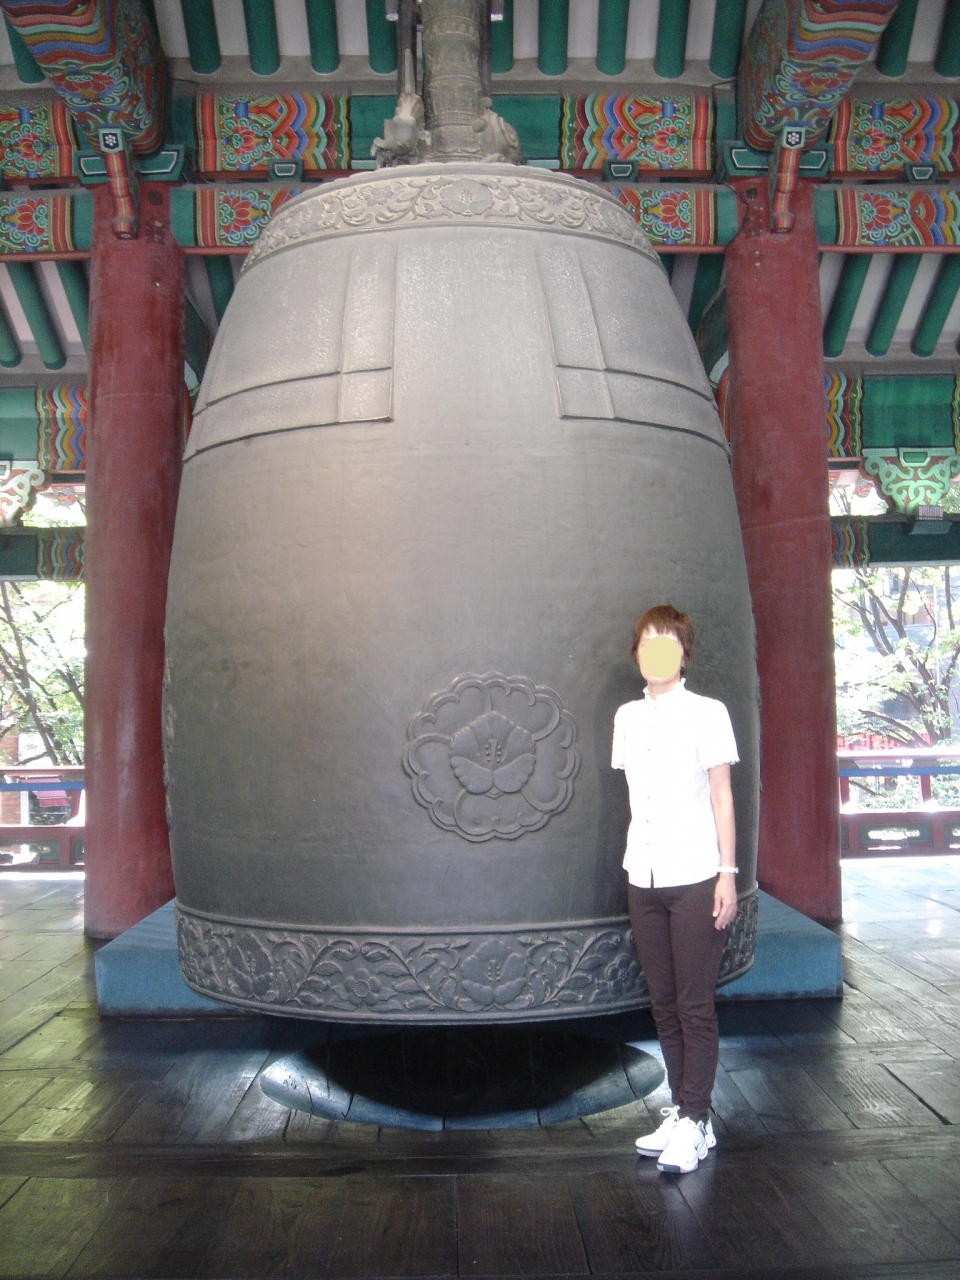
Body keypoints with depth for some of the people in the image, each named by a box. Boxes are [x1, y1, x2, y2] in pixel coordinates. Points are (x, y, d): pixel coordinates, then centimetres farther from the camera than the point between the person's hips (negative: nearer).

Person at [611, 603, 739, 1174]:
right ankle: (683, 1113, 23)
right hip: (644, 879, 5)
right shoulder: (627, 717, 9)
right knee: (665, 1003, 11)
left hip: (695, 879, -5)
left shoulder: (707, 713, -4)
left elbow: (722, 798, -3)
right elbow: (637, 797, 12)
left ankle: (694, 1121, 11)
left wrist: (728, 873, -7)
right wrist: (640, 860, 8)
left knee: (695, 1004, 0)